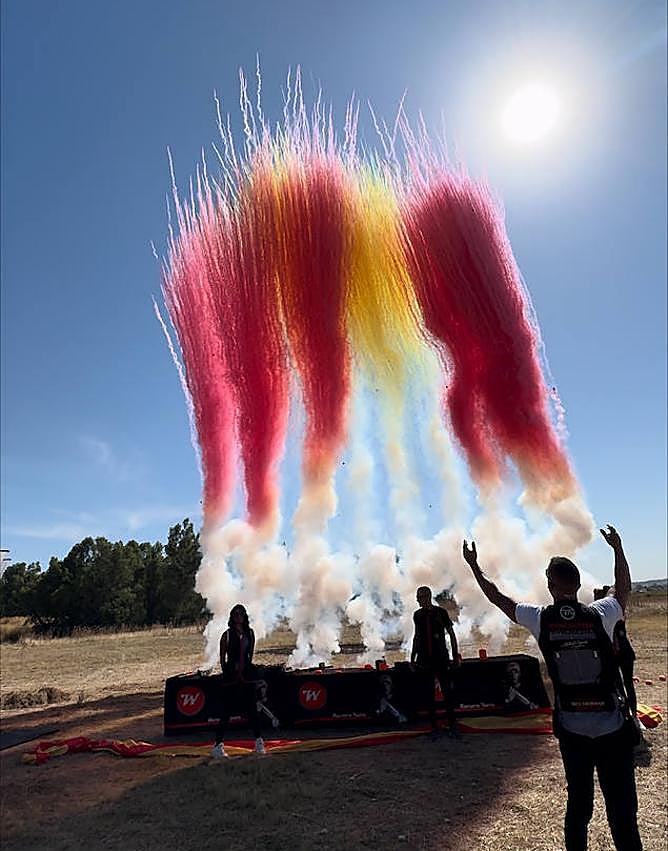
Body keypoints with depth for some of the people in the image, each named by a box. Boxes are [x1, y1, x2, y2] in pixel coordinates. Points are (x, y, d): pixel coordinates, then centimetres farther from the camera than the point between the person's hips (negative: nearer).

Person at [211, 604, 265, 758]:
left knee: (252, 708, 7)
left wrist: (247, 667, 11)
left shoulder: (250, 633, 6)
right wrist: (227, 673, 2)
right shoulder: (227, 635, -3)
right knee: (226, 710, 0)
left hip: (247, 675, 3)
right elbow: (222, 659, 2)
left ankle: (259, 740, 22)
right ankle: (218, 744, 11)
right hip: (231, 676, -2)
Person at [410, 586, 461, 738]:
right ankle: (434, 727, 17)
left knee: (447, 692, -2)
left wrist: (455, 656, 0)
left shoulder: (440, 612, -3)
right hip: (425, 660, 3)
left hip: (441, 658, -3)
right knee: (429, 695, 6)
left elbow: (451, 634, 3)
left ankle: (452, 726, 11)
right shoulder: (417, 615, 6)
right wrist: (413, 658, 15)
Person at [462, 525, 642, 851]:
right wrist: (618, 548, 22)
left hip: (572, 729, 2)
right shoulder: (599, 615, -11)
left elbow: (498, 598, 4)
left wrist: (474, 565, 16)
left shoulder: (541, 619, -9)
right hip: (613, 729, -1)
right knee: (622, 811, 5)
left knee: (578, 803, 16)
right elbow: (623, 590, 10)